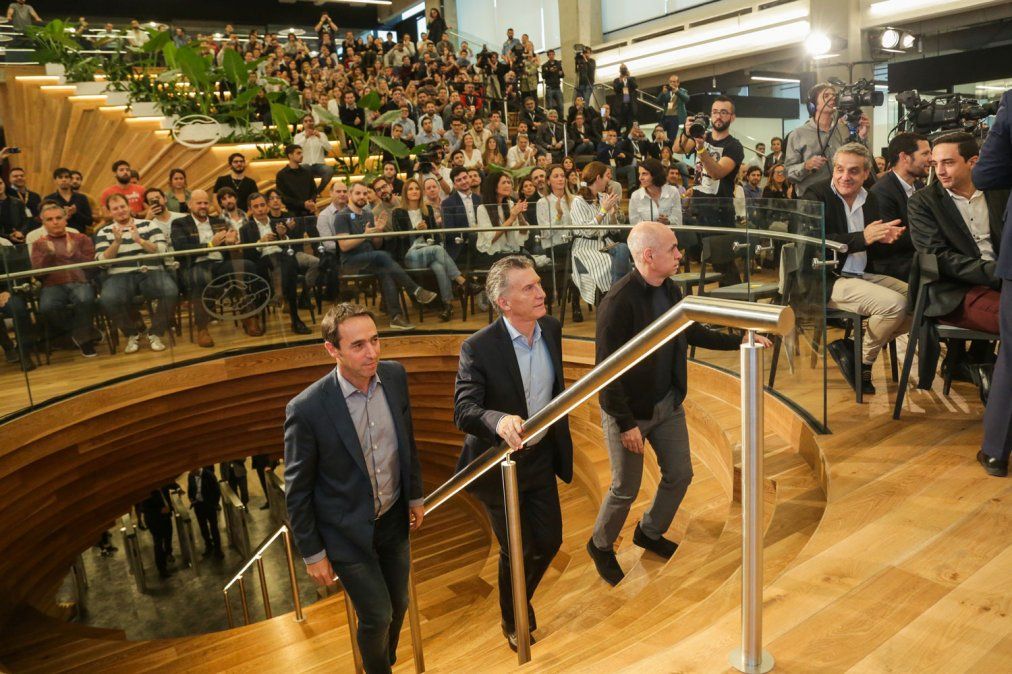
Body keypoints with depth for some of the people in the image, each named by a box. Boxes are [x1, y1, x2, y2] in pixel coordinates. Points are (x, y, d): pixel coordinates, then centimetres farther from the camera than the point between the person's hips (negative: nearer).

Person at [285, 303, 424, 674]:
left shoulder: (394, 375, -11)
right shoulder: (307, 408, -26)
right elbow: (297, 490, -13)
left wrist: (415, 495, 12)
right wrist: (312, 554, -6)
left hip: (394, 519, 5)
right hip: (348, 532, -5)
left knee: (398, 604, 20)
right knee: (377, 616, 9)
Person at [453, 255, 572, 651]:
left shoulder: (551, 329, -5)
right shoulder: (478, 348, -24)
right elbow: (463, 411, -31)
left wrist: (560, 435, 16)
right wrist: (499, 421, -51)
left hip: (541, 457, 5)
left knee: (549, 541, 15)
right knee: (518, 551, 9)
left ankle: (521, 601, 48)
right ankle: (513, 622, 41)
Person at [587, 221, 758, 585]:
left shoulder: (670, 290, -2)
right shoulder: (618, 302, -27)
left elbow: (693, 332, 16)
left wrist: (740, 340, 11)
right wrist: (626, 424, -22)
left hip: (668, 403, 8)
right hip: (629, 410, -7)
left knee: (680, 474, 17)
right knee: (626, 488, 7)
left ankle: (650, 533, 43)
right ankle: (600, 546, 35)